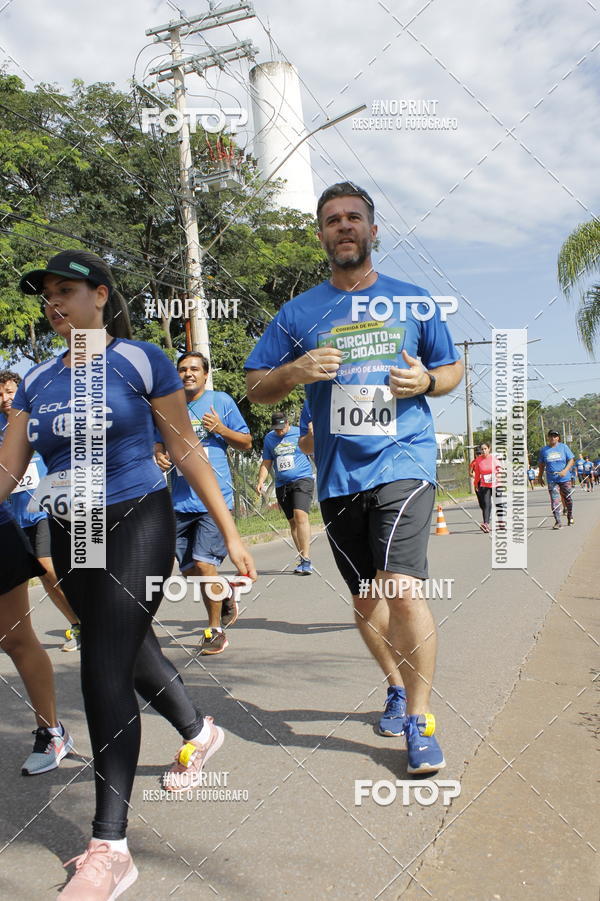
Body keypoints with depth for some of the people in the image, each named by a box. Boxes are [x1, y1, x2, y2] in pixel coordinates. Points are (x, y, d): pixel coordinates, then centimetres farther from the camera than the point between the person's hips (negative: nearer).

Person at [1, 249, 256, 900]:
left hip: (136, 528, -6)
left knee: (104, 674, -11)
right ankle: (198, 733, 49)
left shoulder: (139, 360, -6)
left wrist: (230, 533, -5)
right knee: (131, 650, 21)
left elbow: (186, 450, -5)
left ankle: (109, 849, 1)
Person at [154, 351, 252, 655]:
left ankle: (216, 630, 5)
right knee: (189, 570, 8)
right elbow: (159, 442, 21)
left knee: (203, 563, -13)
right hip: (181, 500, 5)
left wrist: (220, 429, -11)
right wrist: (159, 455, -2)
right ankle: (227, 593, 37)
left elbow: (246, 442, 7)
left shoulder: (221, 401, 3)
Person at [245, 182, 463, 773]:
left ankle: (419, 719, 1)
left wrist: (427, 380, -6)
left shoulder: (412, 301, 8)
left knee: (401, 588, -18)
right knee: (365, 599, 13)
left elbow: (452, 368, 17)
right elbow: (255, 388, 8)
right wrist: (293, 372, -12)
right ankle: (397, 688, 37)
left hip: (403, 460, -2)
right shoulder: (299, 313, 8)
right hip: (337, 475, 3)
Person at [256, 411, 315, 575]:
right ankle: (303, 560, 14)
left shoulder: (300, 433, 1)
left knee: (300, 515, -21)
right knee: (292, 522, 6)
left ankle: (306, 560, -22)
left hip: (302, 479, -5)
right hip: (281, 484, 5)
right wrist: (261, 481, 3)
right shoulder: (269, 438, 12)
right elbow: (266, 463, 17)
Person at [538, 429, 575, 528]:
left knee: (568, 498, 11)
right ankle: (558, 521, -7)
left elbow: (571, 460, 0)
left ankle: (570, 516, 34)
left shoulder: (564, 447, 1)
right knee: (554, 500, -9)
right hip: (551, 480, 0)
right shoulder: (544, 449, 4)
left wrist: (565, 470, -15)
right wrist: (540, 476, 13)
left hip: (565, 478, 0)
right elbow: (541, 464, 13)